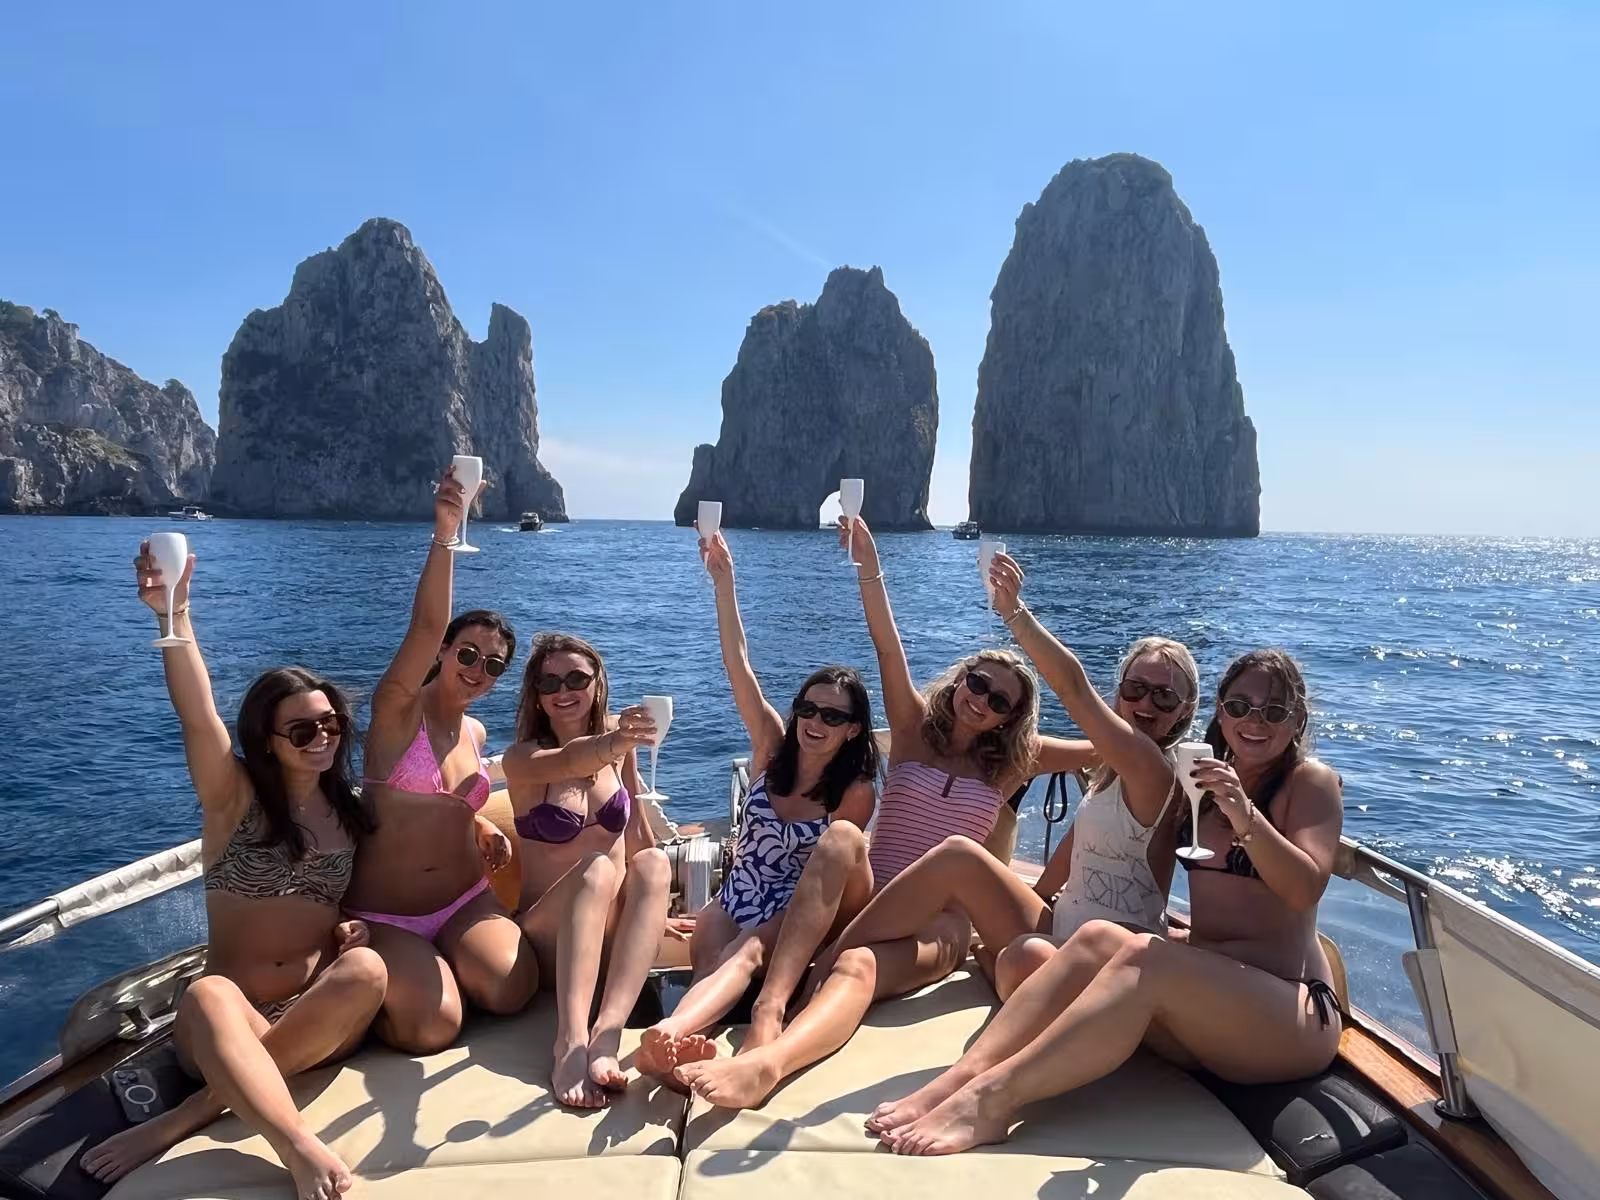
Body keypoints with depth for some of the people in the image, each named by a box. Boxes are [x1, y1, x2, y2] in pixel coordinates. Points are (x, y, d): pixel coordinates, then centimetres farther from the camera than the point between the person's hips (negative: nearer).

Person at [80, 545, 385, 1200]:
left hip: (321, 1020, 3)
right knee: (207, 994, -37)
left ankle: (194, 1112, -27)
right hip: (230, 1020, -2)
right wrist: (174, 614, -35)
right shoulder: (234, 796, 0)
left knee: (366, 969, -31)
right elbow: (197, 716, -19)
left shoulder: (352, 811, 10)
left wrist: (354, 930, -3)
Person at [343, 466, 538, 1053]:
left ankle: (433, 967, 12)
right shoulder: (398, 708, -10)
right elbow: (426, 624, -29)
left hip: (465, 901, 5)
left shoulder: (475, 733, 8)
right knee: (433, 1028, -24)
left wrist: (485, 826, 3)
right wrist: (444, 535, -43)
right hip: (383, 912, -5)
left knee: (514, 991, -20)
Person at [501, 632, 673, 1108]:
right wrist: (610, 743, -54)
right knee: (598, 869, -35)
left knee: (654, 863, -30)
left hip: (611, 931, 3)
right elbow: (570, 760, -32)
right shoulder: (522, 759, -7)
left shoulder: (618, 738, 6)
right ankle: (570, 1043, -49)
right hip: (548, 934, -3)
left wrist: (654, 905, 15)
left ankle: (607, 1034, -45)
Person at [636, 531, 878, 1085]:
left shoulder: (856, 793, -6)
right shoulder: (772, 747, 0)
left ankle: (669, 1033, -63)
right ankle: (677, 1038, -61)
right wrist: (723, 579, -14)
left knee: (745, 956, -36)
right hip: (733, 900, 3)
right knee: (712, 962, -31)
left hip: (792, 913, -3)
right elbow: (738, 666, -8)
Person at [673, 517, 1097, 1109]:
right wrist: (868, 570, -21)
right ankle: (766, 1016, -49)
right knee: (841, 836, -36)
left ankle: (766, 1063, -66)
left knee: (856, 967, -36)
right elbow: (888, 650, -6)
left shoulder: (1012, 761, 15)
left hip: (939, 924, 0)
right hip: (868, 899, 1)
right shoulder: (914, 727, 12)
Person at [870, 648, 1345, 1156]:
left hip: (1292, 1018, -5)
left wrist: (1246, 817, -31)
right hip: (1200, 990, 5)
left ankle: (990, 1098, -41)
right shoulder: (1202, 777, 14)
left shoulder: (1311, 781, -2)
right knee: (1097, 939, -24)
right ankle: (960, 1077, -37)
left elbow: (1305, 890, -16)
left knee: (1145, 957, -33)